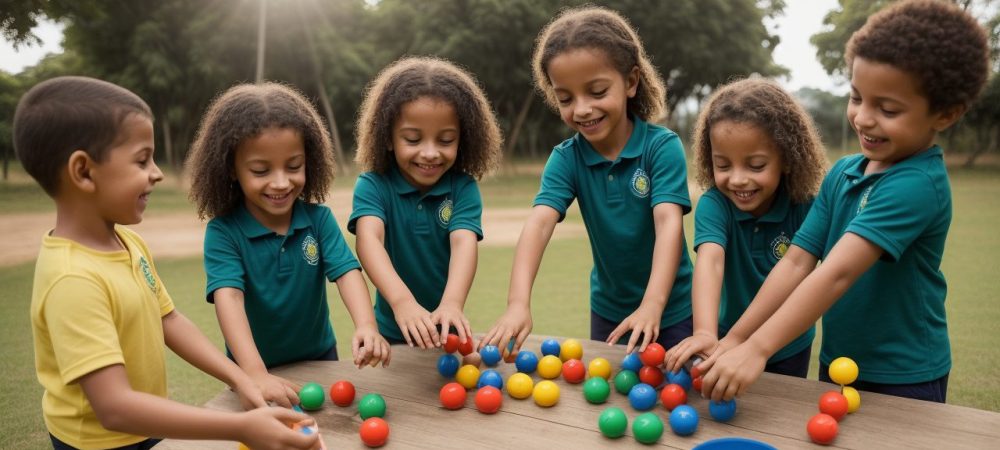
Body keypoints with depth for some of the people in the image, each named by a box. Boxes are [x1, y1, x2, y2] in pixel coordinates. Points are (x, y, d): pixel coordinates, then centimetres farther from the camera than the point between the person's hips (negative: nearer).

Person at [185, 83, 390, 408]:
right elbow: (228, 296, -32)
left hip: (319, 358, 3)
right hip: (254, 369, -2)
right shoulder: (222, 232, -20)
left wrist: (366, 326, -43)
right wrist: (257, 374, -46)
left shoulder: (319, 219, -12)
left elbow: (346, 271, -22)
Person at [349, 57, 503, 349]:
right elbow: (369, 239, -27)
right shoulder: (373, 186, -10)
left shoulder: (463, 188, -8)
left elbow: (464, 243, -24)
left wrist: (452, 304, -43)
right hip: (392, 332, 0)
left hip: (448, 333, 0)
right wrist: (402, 300, -45)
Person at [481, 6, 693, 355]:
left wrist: (652, 305, -45)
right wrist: (518, 303, -42)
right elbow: (539, 223, -26)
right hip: (607, 311, 3)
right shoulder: (565, 158, -12)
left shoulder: (662, 146, -18)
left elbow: (668, 223, -30)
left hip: (671, 312, -2)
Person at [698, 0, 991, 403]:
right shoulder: (841, 173, -1)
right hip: (836, 366, 6)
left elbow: (838, 272, -32)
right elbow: (796, 263, -7)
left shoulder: (918, 185, -22)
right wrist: (733, 339, -17)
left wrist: (756, 348, -38)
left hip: (904, 381, -6)